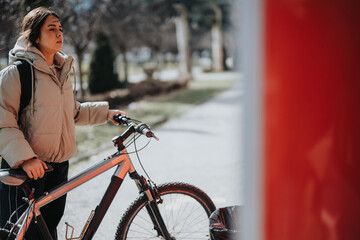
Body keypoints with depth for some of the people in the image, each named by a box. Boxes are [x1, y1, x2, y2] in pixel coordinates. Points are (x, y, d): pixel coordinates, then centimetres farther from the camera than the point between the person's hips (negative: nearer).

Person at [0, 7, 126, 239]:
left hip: (58, 165, 7)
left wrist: (106, 113, 18)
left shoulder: (63, 72, 13)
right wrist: (24, 158, -28)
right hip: (25, 169, -7)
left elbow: (73, 112, 25)